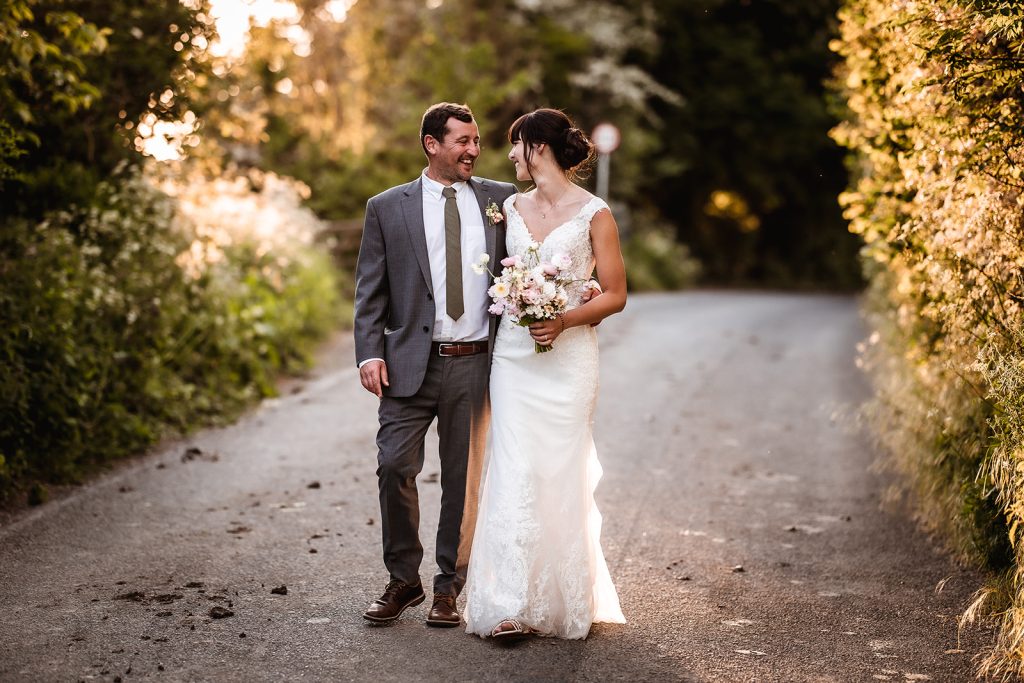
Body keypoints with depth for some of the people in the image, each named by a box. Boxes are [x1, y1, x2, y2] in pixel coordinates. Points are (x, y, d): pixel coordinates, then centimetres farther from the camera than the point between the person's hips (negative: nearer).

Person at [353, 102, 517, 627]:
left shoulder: (502, 200, 8)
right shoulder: (387, 208, 5)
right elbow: (370, 291, 3)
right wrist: (369, 353, -8)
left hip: (476, 363, 1)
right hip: (410, 363, -1)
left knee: (463, 479, 7)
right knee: (395, 467, -6)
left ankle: (448, 588, 20)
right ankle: (403, 580, 13)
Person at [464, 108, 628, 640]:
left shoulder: (593, 213, -3)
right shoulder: (512, 207, 11)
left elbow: (615, 294, -3)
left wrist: (564, 321, -17)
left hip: (568, 356, -3)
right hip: (513, 353, 4)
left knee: (562, 476, 1)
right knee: (514, 473, -5)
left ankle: (565, 603, 15)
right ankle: (512, 604, -4)